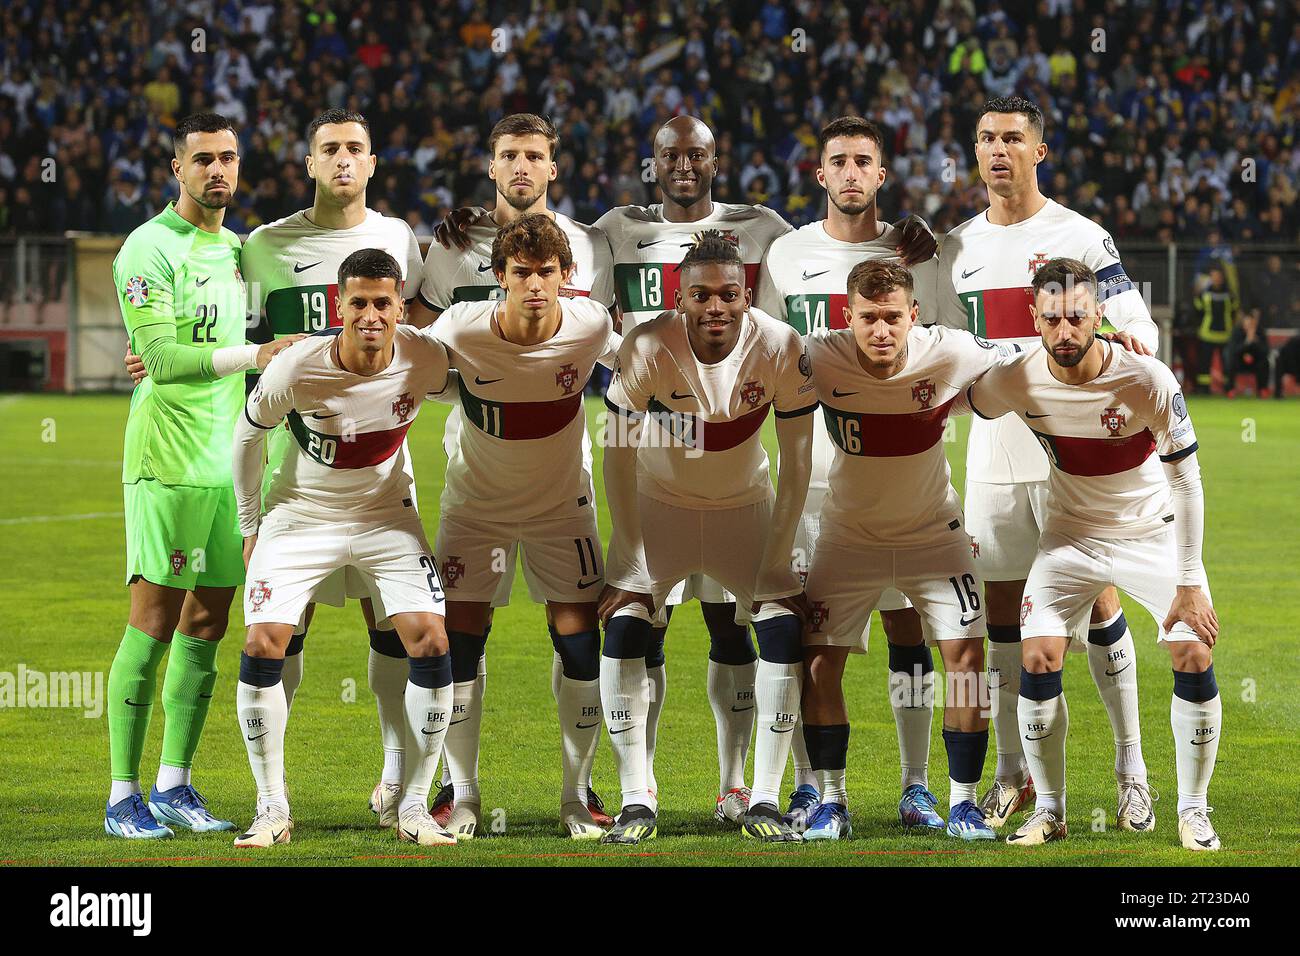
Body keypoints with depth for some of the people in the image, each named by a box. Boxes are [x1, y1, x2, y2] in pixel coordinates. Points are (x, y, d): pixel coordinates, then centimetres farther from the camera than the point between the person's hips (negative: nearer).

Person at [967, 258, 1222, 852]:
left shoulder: (1148, 381, -26)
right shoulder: (1015, 383, -19)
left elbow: (1186, 483, -18)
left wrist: (1190, 583, -18)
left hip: (1154, 534, -2)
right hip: (1072, 533, 2)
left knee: (1194, 658, -15)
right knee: (1038, 661, -13)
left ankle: (1193, 810, 3)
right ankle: (1049, 810, 4)